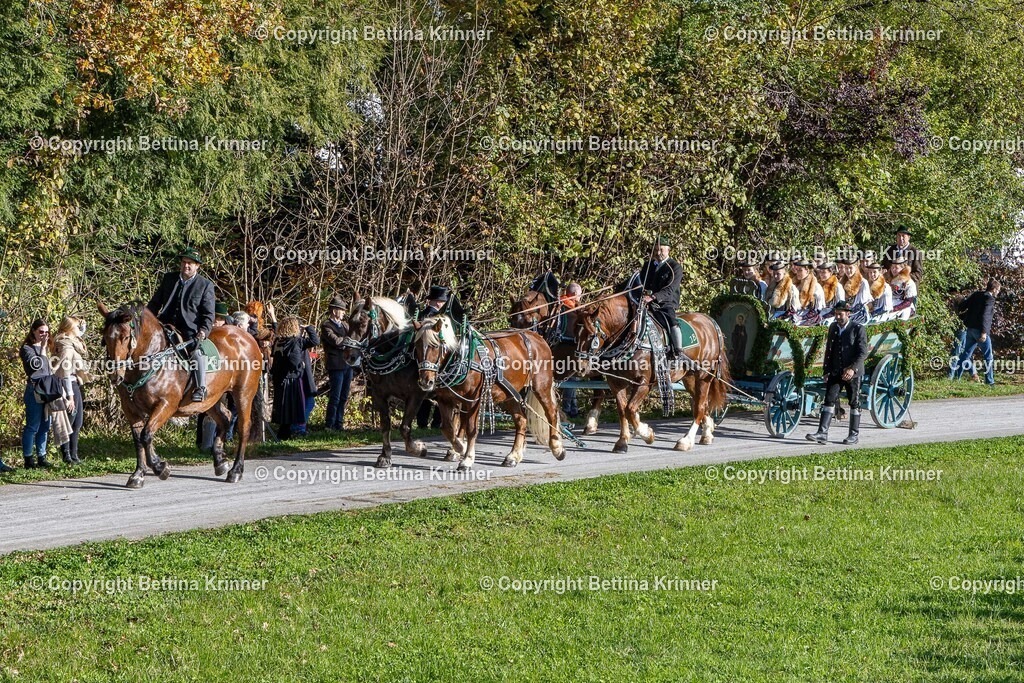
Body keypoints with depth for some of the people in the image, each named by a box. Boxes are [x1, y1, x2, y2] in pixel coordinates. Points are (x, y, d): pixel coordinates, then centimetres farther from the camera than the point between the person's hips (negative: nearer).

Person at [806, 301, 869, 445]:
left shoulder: (858, 329, -7)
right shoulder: (833, 327, 10)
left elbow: (863, 353, -12)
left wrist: (853, 369, -24)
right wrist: (826, 371, 12)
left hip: (852, 373, -4)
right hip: (835, 372, 4)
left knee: (854, 403, 6)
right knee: (829, 400, -6)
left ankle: (854, 434, 16)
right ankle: (822, 433, -12)